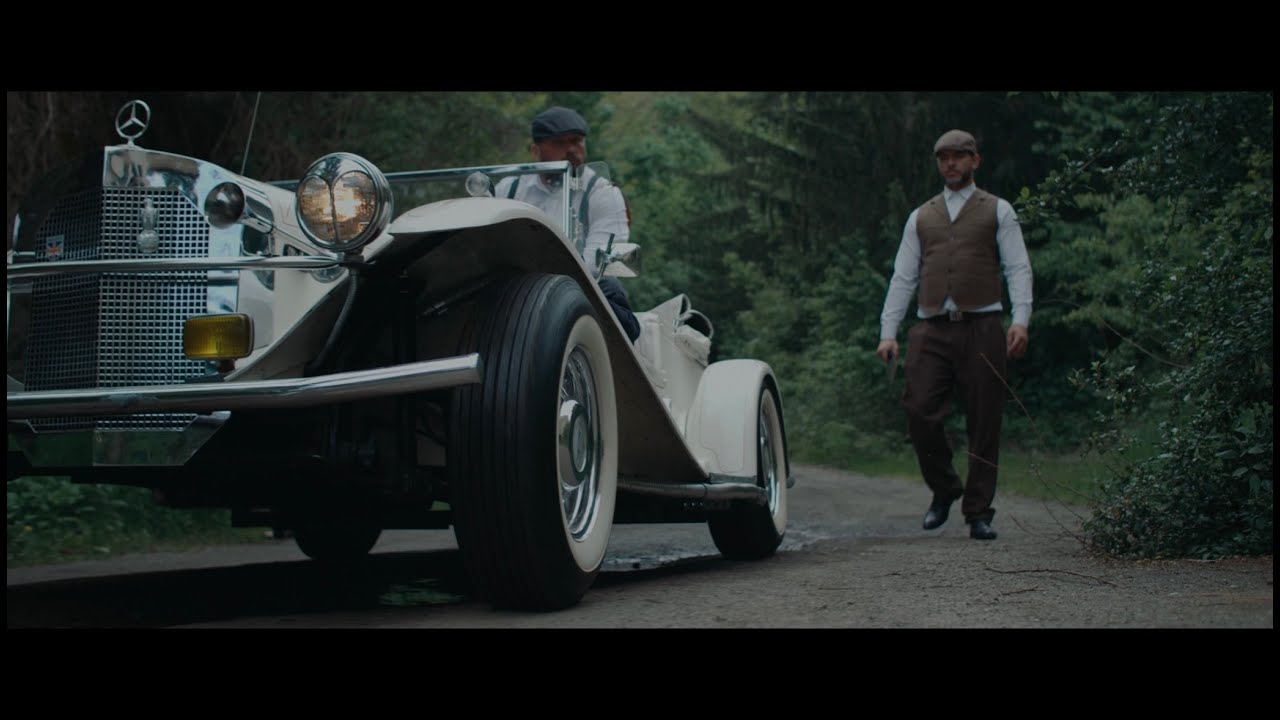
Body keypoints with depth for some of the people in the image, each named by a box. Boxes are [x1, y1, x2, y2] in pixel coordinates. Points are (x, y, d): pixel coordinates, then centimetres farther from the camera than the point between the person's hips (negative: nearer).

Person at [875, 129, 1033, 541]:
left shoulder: (997, 211, 12)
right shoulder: (921, 218, 20)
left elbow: (1018, 269, 4)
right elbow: (902, 278, 17)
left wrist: (1020, 321, -12)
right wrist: (888, 332, 5)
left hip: (981, 327, -2)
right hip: (932, 330, 2)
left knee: (983, 423, -2)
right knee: (919, 411, -11)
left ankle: (979, 513, 6)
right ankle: (944, 489, 11)